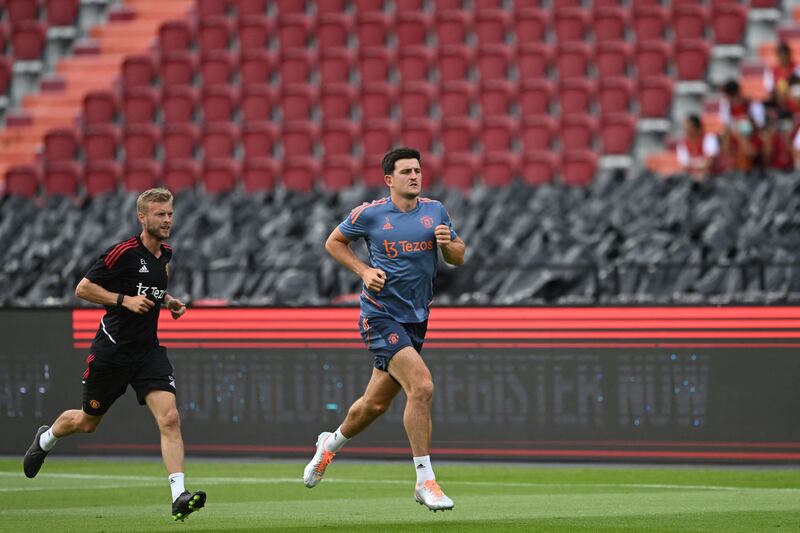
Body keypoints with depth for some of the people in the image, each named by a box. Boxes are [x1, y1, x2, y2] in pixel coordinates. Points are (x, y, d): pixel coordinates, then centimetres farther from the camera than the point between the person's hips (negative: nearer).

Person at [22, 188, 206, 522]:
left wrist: (167, 301, 7)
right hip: (112, 351, -4)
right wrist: (125, 300, -21)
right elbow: (83, 288, -12)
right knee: (87, 422, 14)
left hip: (148, 350, 4)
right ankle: (45, 439, 48)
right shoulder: (123, 253, -15)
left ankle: (179, 498, -23)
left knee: (169, 418, -17)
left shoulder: (165, 255, 7)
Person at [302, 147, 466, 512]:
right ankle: (425, 481, -17)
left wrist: (448, 243, -11)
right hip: (381, 314, -5)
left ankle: (331, 444, 46)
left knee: (376, 403, 15)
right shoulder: (369, 214, -6)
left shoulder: (435, 211, 5)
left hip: (415, 318, 5)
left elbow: (458, 258, 12)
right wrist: (364, 270, -6)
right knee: (422, 386, -22)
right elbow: (334, 242, 9)